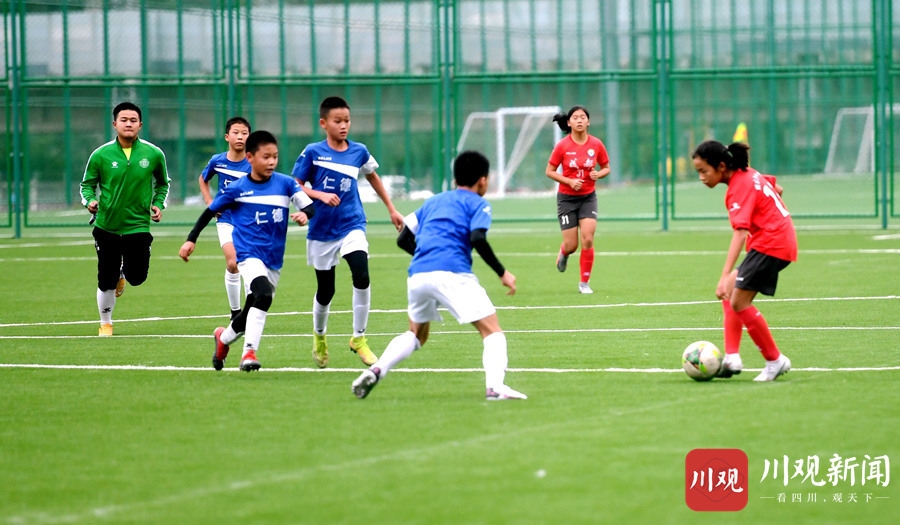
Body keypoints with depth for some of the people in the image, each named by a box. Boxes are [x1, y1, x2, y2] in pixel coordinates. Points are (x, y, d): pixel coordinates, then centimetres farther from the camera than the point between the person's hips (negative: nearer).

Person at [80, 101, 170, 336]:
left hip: (138, 226, 1)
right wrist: (89, 201, -16)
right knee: (106, 282, 2)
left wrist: (158, 204, 0)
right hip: (106, 226, -1)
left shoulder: (153, 154, -2)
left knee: (137, 277, -5)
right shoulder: (101, 155, -5)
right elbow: (87, 184, 4)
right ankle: (106, 323, 28)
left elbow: (163, 183, 15)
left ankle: (122, 274, 34)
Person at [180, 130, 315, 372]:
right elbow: (210, 211, 8)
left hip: (274, 259, 4)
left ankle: (224, 337, 43)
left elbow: (309, 205, -3)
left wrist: (304, 214, -27)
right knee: (264, 293, -31)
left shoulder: (285, 183, 0)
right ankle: (249, 352, -29)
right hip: (248, 253, -4)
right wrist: (191, 240, 7)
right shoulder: (237, 189, -4)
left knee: (251, 313, 12)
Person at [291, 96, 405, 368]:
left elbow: (372, 177, 19)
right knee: (325, 291, 9)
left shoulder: (359, 152, 1)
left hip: (352, 226, 1)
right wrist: (320, 195, -21)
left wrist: (391, 209, 22)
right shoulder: (313, 152, -7)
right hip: (322, 231, -1)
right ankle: (319, 336, 39)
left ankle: (359, 338, -7)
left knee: (362, 277, -22)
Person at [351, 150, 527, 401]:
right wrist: (502, 273, -3)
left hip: (417, 275, 6)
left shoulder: (433, 201, 28)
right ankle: (495, 386, -27)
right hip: (452, 274, -6)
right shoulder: (478, 204, 10)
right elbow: (477, 239, -9)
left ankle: (376, 370, 7)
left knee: (417, 334, 28)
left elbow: (403, 239, 25)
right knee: (492, 331, -3)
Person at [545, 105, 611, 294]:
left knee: (587, 240, -12)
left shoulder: (596, 144, -5)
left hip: (588, 198, 1)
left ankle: (584, 282, 1)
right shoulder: (562, 146, -11)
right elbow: (550, 171, -5)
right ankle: (563, 253, 38)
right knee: (571, 245, -1)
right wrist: (569, 181, -18)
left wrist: (598, 174, -15)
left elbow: (606, 168, 8)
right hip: (567, 198, -1)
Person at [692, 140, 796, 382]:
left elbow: (740, 233, -29)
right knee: (729, 295, 10)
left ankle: (775, 360, -4)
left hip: (770, 244, -11)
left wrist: (725, 276, -37)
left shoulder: (740, 188, -18)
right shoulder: (749, 174, 9)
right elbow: (777, 189, 25)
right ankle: (732, 358, 1)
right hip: (782, 239, 11)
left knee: (738, 301, -12)